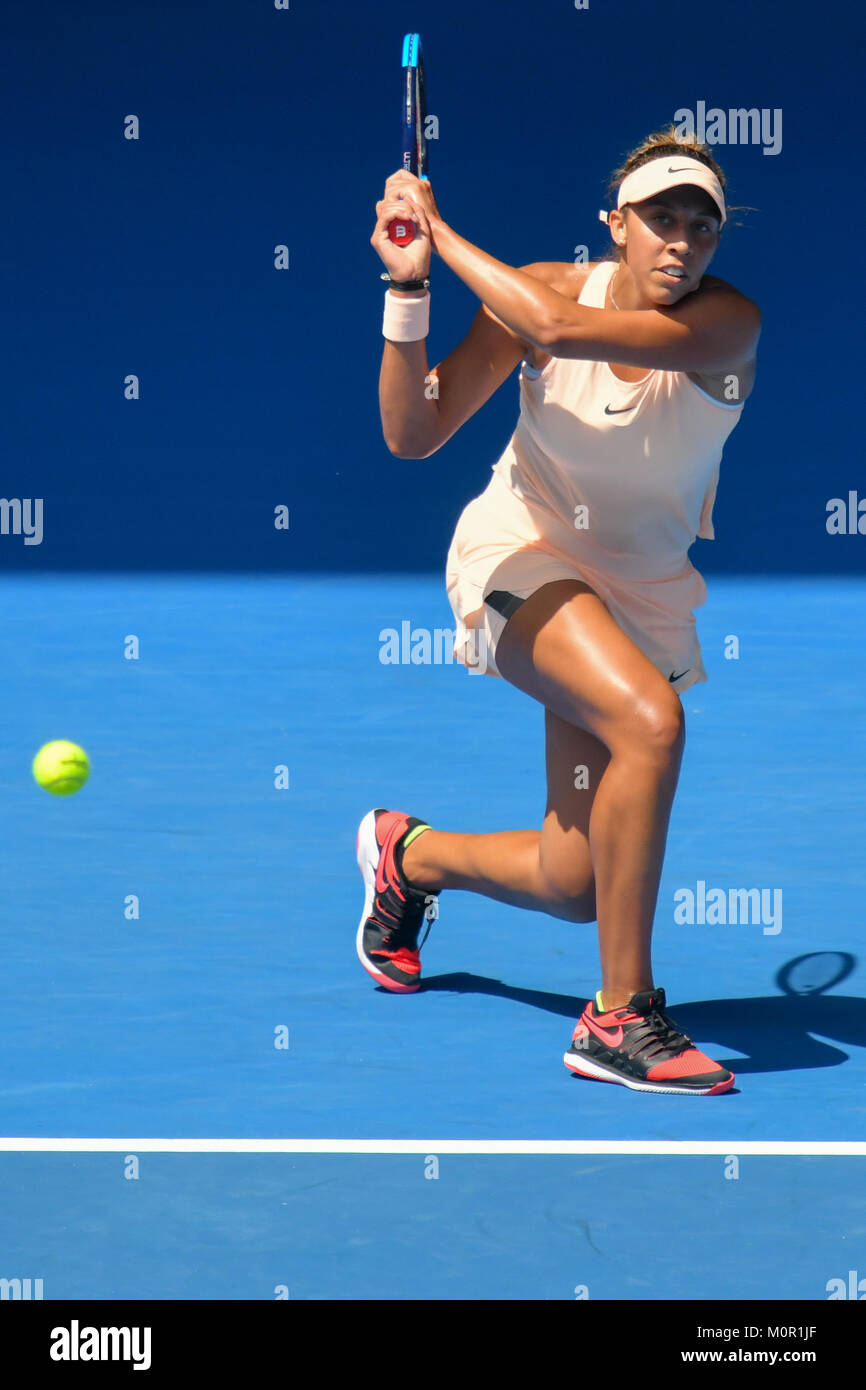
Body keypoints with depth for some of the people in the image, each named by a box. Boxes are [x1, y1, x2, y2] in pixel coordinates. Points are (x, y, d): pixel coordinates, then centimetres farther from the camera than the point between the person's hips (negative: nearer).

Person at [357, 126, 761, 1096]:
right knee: (650, 721, -34)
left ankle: (412, 853, 37)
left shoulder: (728, 323, -18)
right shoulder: (538, 289, -12)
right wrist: (410, 288, -22)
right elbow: (412, 435, -11)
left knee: (573, 887, 2)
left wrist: (443, 231, -25)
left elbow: (560, 328, -34)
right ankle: (619, 1017, -23)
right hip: (523, 558, -2)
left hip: (642, 594, 3)